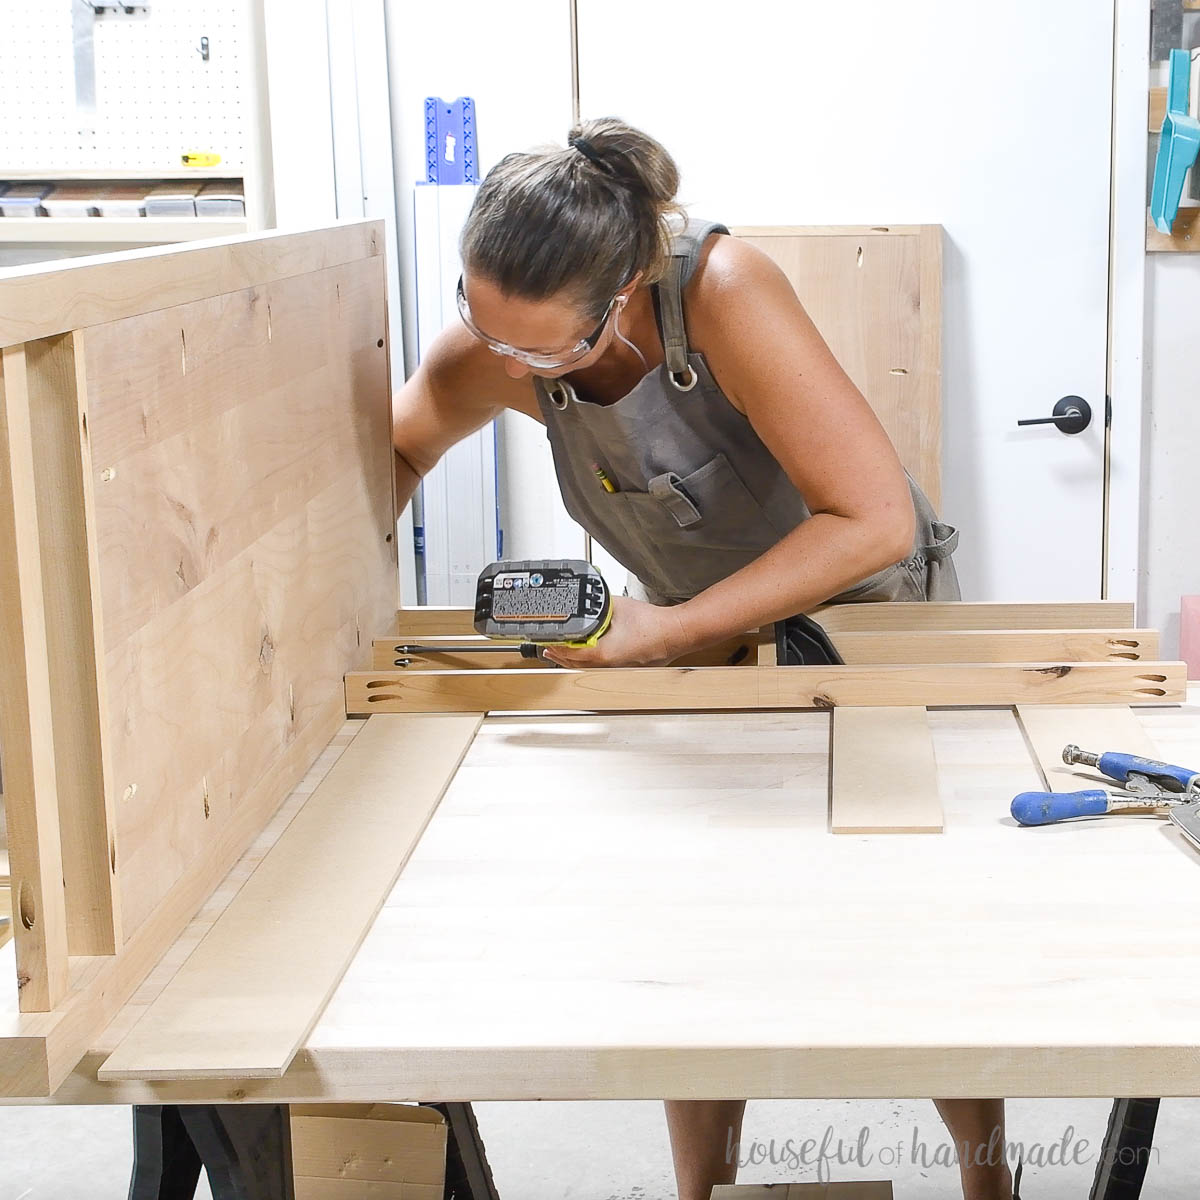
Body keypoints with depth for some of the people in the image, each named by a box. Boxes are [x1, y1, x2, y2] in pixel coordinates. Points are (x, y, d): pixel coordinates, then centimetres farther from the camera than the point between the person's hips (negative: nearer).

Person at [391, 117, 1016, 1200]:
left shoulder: (724, 290, -38)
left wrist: (669, 628, -35)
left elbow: (875, 521, -38)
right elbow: (400, 452, 2)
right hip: (699, 628, 4)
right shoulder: (489, 353, -21)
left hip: (869, 602, -4)